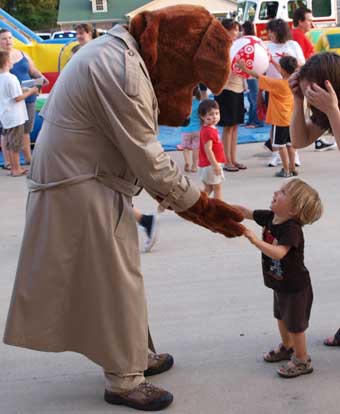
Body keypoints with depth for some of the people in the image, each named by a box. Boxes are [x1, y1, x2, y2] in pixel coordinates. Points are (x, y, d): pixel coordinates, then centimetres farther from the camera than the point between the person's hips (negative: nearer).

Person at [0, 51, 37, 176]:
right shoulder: (11, 78, -18)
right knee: (15, 144, -1)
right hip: (15, 117, -8)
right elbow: (17, 98, -18)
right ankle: (16, 169, 5)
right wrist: (30, 92, -5)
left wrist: (24, 90, 15)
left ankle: (14, 168, 20)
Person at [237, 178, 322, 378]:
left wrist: (255, 240, -46)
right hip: (280, 283, 9)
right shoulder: (270, 217, -8)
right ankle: (287, 347, 50)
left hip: (296, 286, -9)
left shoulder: (292, 229, -33)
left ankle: (302, 360, 26)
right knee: (281, 317, 27)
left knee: (295, 324, 7)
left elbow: (278, 253, -44)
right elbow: (246, 212, 3)